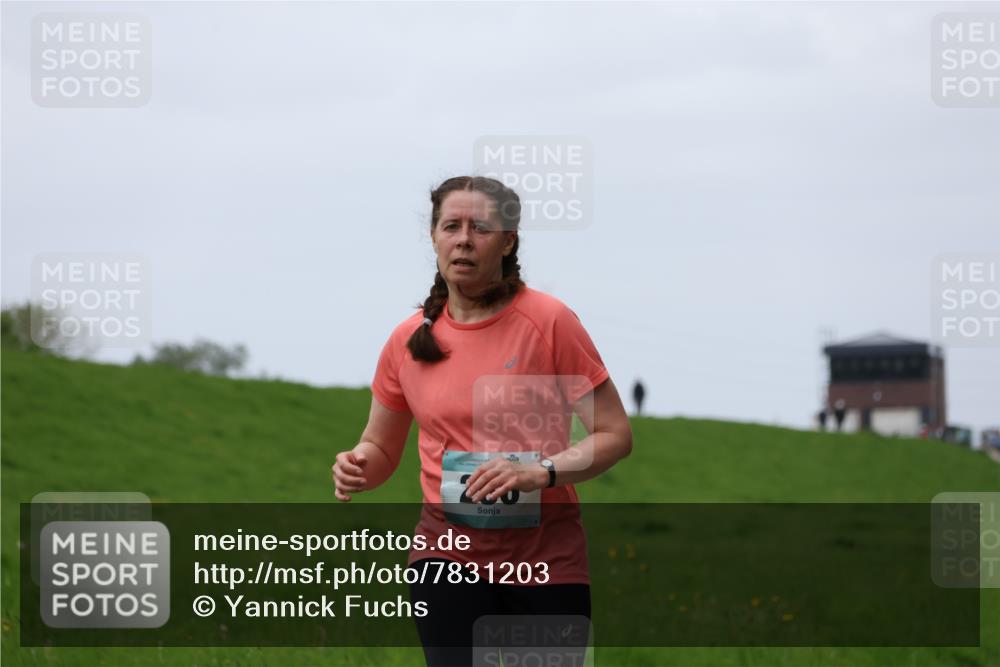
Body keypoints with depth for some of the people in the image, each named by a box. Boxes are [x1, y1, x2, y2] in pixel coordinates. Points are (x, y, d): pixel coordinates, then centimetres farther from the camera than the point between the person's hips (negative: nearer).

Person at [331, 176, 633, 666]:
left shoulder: (548, 321, -7)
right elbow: (381, 447, 17)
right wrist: (357, 467, -7)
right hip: (448, 553, 2)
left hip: (547, 557, -2)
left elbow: (615, 434, -5)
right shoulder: (408, 340, 4)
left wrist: (540, 472, -21)